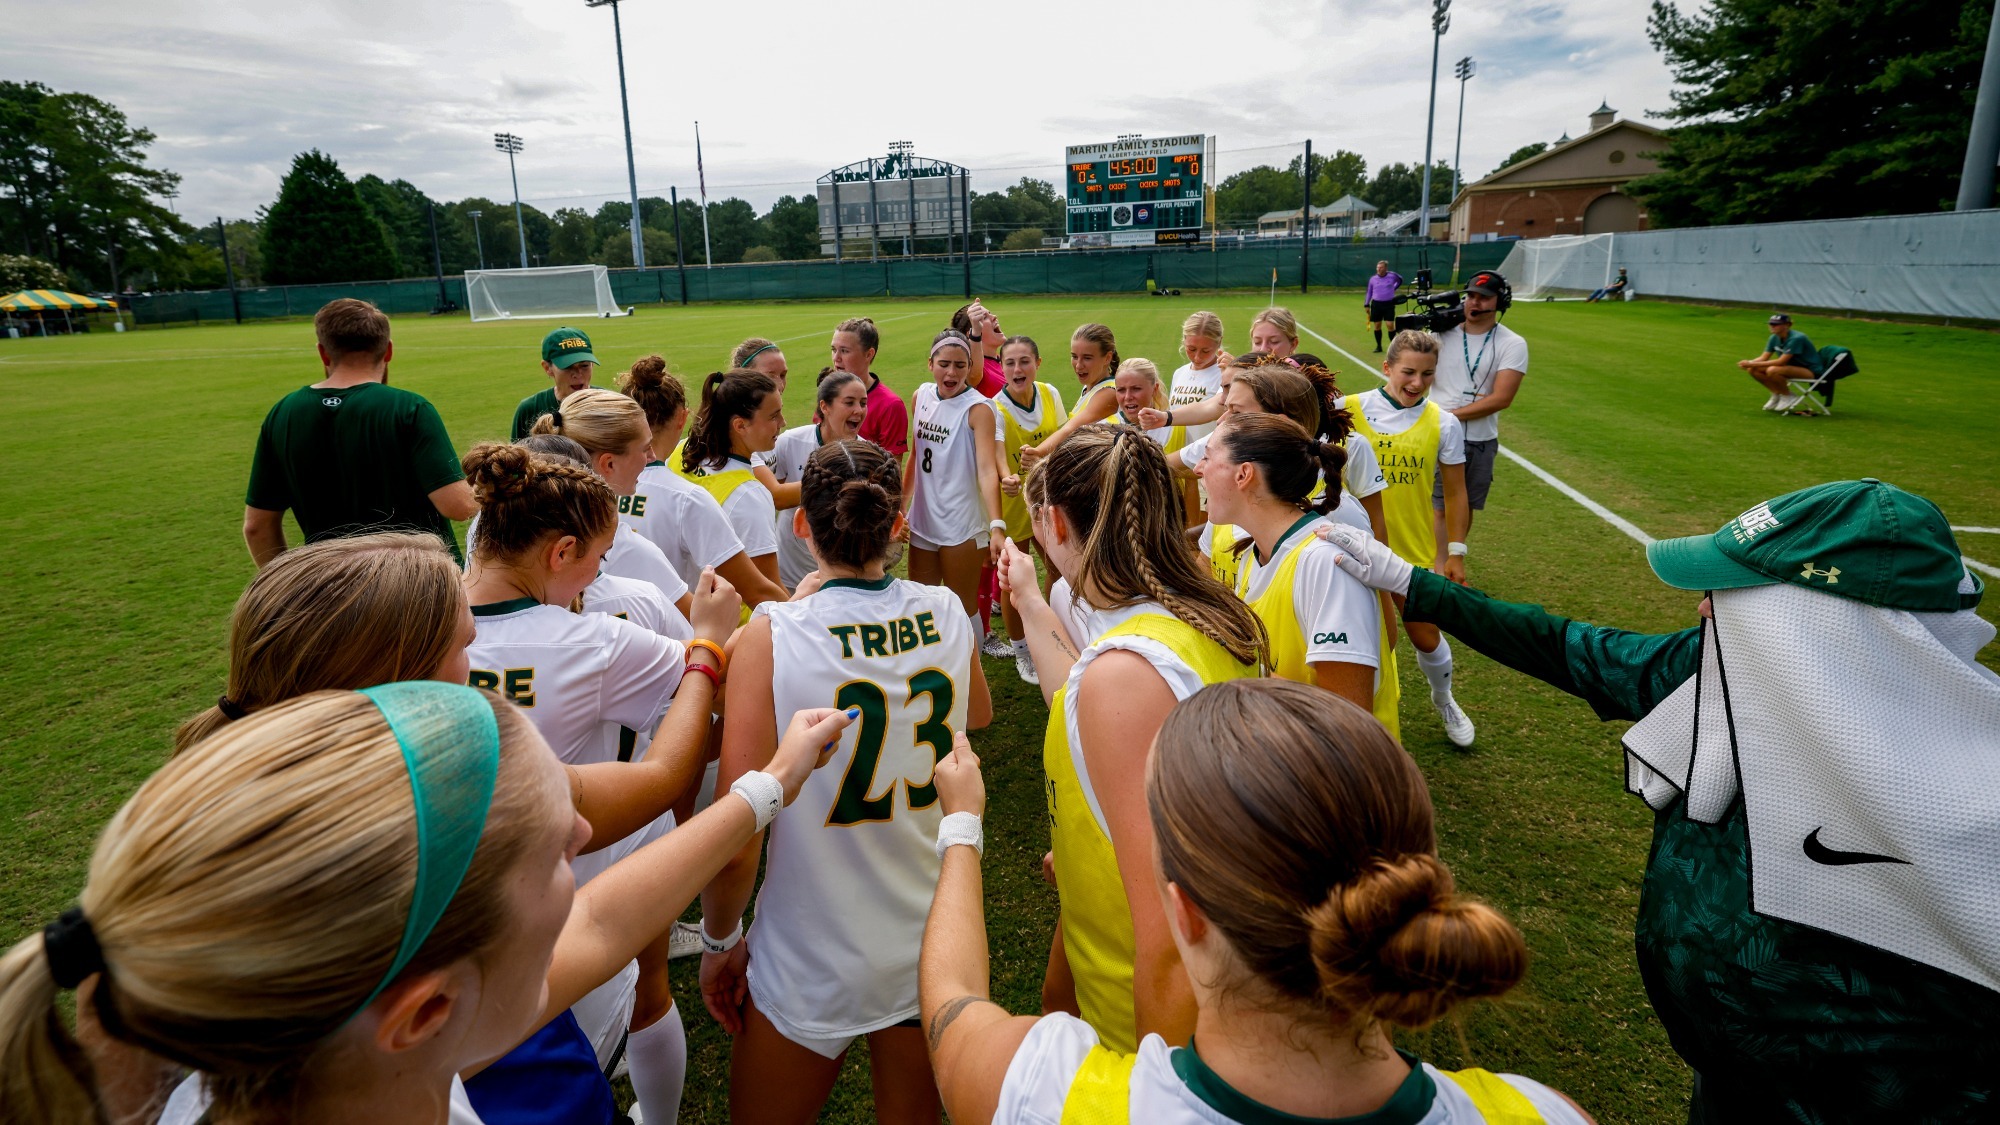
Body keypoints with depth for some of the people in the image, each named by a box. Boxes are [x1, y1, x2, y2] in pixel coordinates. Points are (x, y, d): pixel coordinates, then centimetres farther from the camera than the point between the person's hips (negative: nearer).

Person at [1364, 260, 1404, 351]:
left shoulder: (1392, 275, -1)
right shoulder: (1373, 278, 2)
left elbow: (1400, 280, 21)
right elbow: (1368, 292, 11)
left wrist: (1393, 288, 14)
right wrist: (1366, 305, 8)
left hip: (1389, 304, -2)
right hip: (1376, 304, 2)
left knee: (1390, 325, -9)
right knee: (1377, 326, 5)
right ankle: (1378, 346, 17)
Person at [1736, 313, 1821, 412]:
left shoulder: (1796, 338, -25)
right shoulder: (1774, 338, -2)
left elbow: (1781, 361, -31)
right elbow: (1764, 358, -1)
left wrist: (1753, 364, -34)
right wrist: (1749, 363, -24)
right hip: (1791, 366, 8)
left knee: (1772, 370, -34)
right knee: (1753, 370, -7)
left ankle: (1788, 396, -10)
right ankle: (1776, 394, 7)